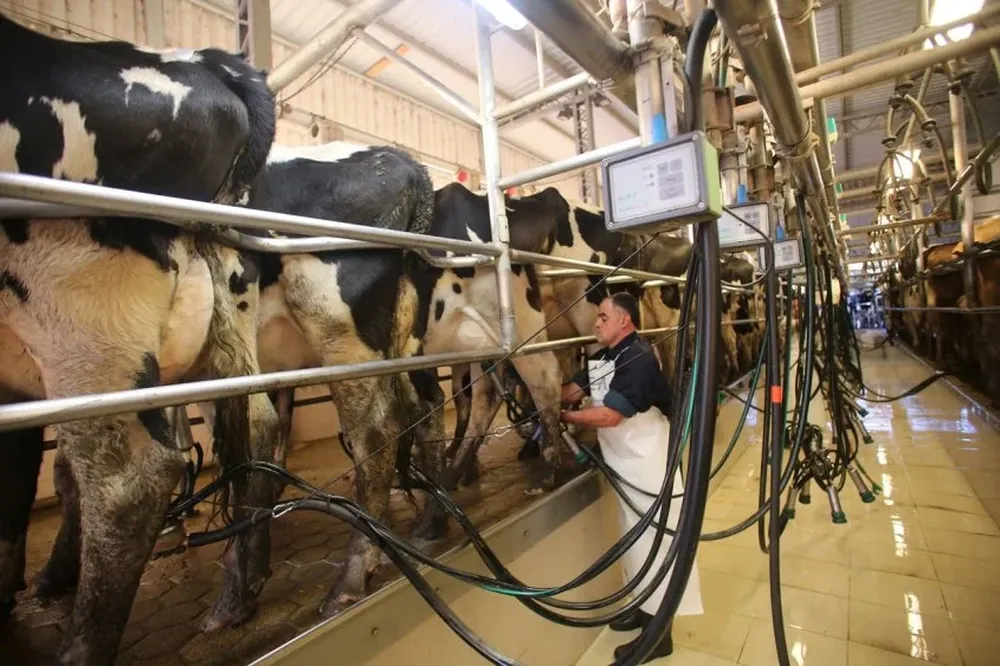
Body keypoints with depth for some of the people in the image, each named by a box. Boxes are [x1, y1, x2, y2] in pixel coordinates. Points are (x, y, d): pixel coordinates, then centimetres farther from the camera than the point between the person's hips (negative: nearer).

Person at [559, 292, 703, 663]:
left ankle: (660, 635, 23)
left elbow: (609, 415, -27)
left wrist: (563, 417, -17)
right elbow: (572, 390, 3)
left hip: (651, 467, -9)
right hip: (626, 467, 9)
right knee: (637, 540, 22)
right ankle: (646, 607, 42)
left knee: (657, 544, 6)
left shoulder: (639, 359, -23)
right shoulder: (602, 359, 6)